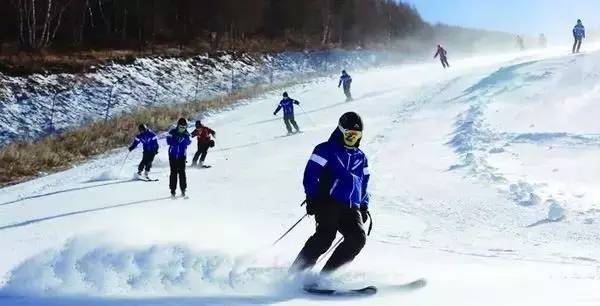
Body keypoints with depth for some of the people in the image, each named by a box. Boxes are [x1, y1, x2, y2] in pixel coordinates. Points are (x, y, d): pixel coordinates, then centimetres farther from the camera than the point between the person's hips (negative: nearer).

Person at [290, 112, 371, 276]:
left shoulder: (361, 157, 24)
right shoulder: (326, 149, 7)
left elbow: (363, 185, 30)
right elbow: (311, 174, -1)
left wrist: (364, 207, 20)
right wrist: (311, 198, -10)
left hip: (351, 208, 6)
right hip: (327, 202, -6)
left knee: (358, 239, -17)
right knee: (325, 236, -28)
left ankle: (325, 275, -13)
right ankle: (296, 273, -21)